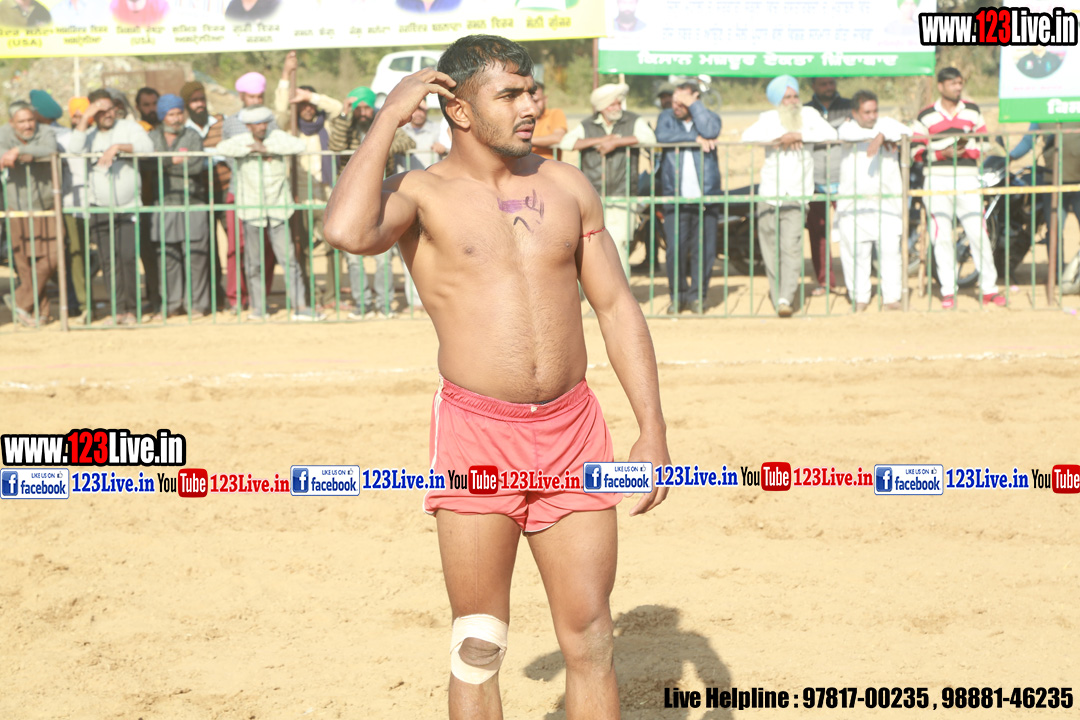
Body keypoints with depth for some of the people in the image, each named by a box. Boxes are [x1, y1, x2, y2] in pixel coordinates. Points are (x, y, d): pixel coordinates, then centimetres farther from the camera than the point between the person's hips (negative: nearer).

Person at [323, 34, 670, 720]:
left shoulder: (567, 185, 9)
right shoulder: (419, 194, -3)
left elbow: (617, 307, 12)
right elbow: (348, 231, -27)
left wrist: (653, 428, 5)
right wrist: (389, 119, -15)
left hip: (572, 431, 3)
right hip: (477, 435, -3)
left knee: (590, 641, 5)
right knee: (478, 648, 3)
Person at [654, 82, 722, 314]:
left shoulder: (709, 117, 9)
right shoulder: (667, 118, 11)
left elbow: (710, 131, -15)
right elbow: (662, 136, -11)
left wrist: (694, 104, -10)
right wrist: (695, 139, -12)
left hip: (705, 197, 0)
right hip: (676, 197, 0)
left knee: (704, 249, -2)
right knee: (675, 249, -7)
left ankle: (697, 296, 10)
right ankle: (678, 296, 7)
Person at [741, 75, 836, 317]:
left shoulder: (808, 114, 7)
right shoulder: (769, 118, 7)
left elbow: (830, 134, -7)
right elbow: (748, 136, -10)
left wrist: (799, 135, -13)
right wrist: (779, 139, -16)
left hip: (796, 195, -1)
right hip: (769, 194, 1)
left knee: (791, 248, -14)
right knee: (771, 251, 3)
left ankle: (785, 299, -20)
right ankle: (777, 293, 17)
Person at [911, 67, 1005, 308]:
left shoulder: (973, 111, 11)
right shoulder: (926, 116, 4)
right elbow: (917, 151, 1)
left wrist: (966, 150, -10)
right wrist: (943, 153, -13)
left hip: (967, 181, 1)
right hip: (937, 181, -1)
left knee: (978, 233, -6)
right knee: (942, 238, -1)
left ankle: (989, 288, 2)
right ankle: (948, 291, 7)